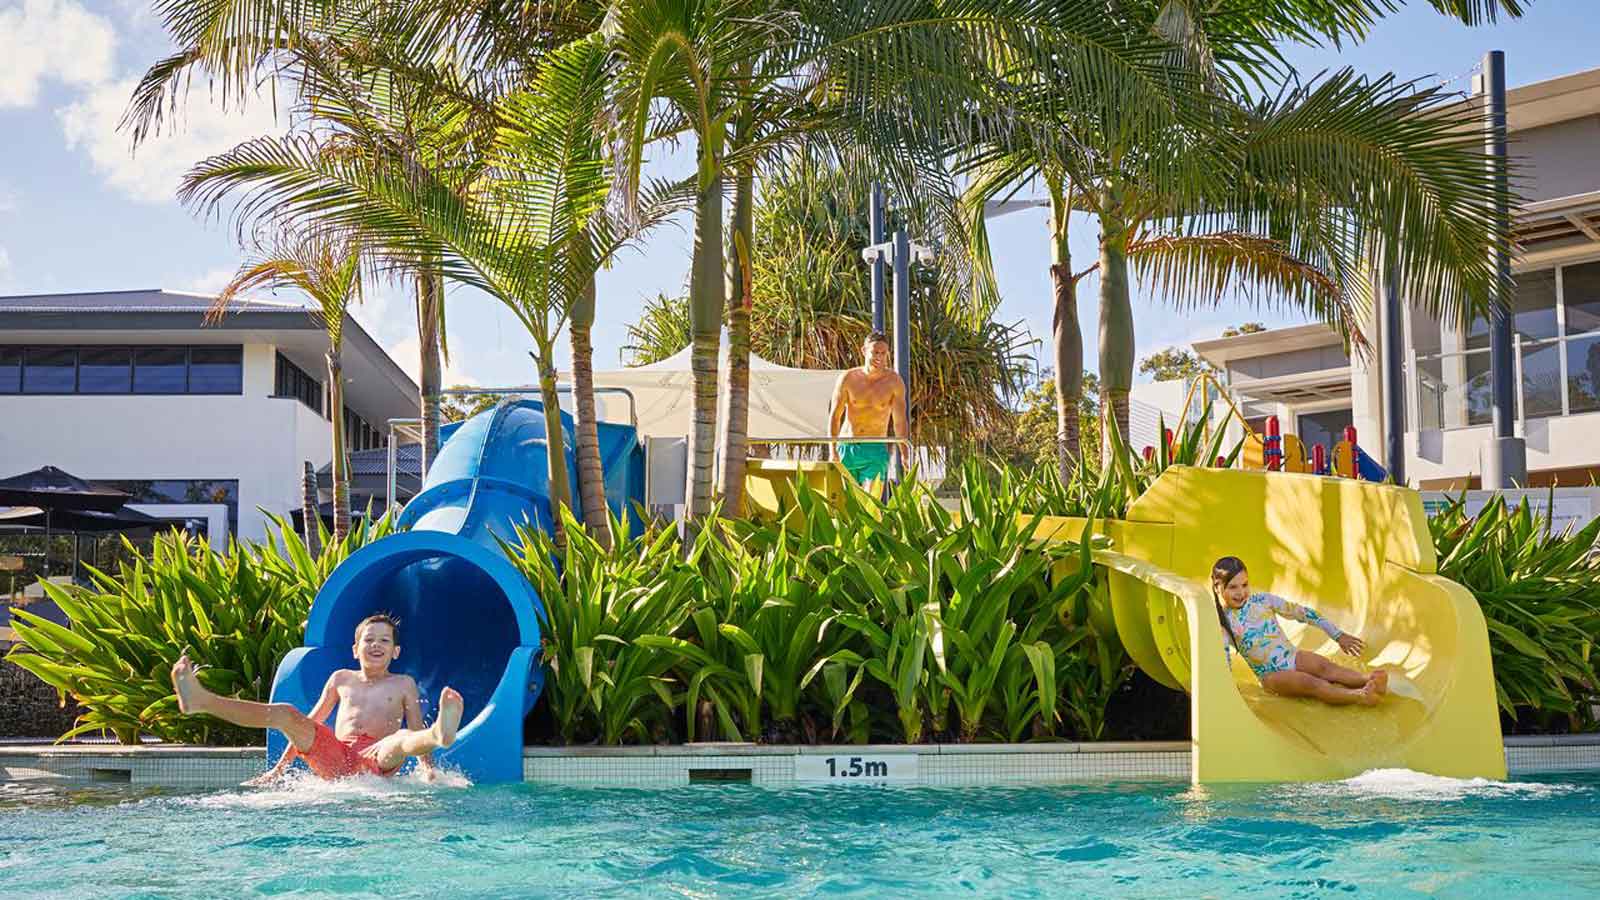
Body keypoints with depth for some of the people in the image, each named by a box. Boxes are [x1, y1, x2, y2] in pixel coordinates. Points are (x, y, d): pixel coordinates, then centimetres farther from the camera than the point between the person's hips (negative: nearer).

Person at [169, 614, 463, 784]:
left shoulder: (403, 684, 17)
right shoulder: (342, 679, 23)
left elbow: (416, 733, 11)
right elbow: (309, 724, 28)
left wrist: (427, 768, -7)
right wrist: (280, 767, 24)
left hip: (378, 758, -3)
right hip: (335, 757, 3)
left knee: (402, 739, -37)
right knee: (286, 714, -16)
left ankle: (440, 734, -74)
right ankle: (199, 700, -30)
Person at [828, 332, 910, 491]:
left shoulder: (894, 381, -2)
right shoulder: (848, 378, -2)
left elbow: (899, 421, -2)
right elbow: (835, 417, -1)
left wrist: (904, 452, -15)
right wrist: (833, 450, -12)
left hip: (876, 450, -1)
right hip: (847, 448, 1)